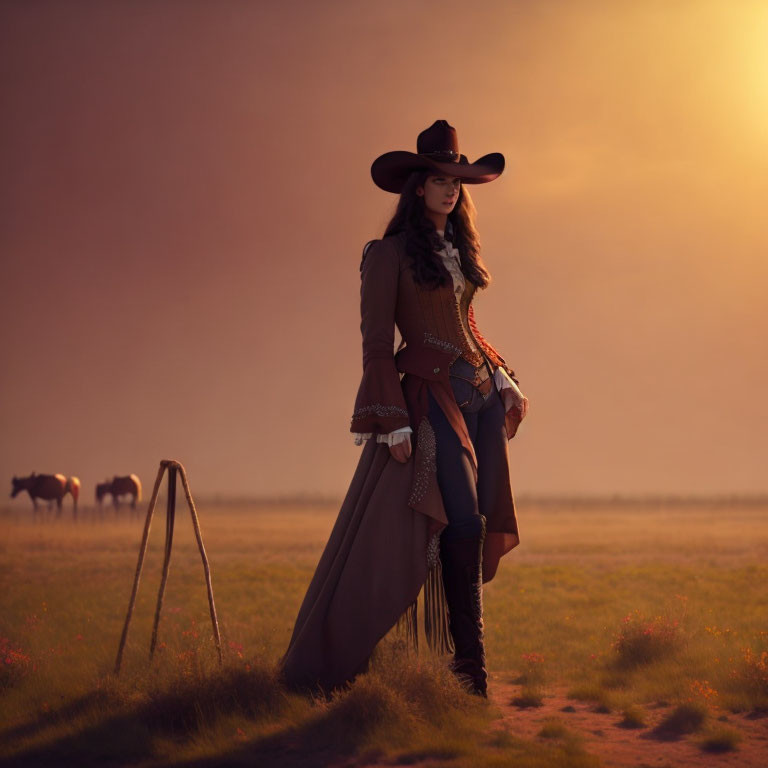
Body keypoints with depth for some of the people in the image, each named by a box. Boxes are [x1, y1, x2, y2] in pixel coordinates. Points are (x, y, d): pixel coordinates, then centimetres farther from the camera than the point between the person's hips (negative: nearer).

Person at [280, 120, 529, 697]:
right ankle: (469, 661, -9)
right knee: (463, 523, -15)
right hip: (433, 396, -7)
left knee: (479, 528, 3)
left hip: (481, 395, 7)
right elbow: (377, 344, -6)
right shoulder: (391, 254, -3)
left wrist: (503, 379, 12)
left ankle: (467, 657, 9)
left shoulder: (459, 249, 18)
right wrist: (393, 422, -13)